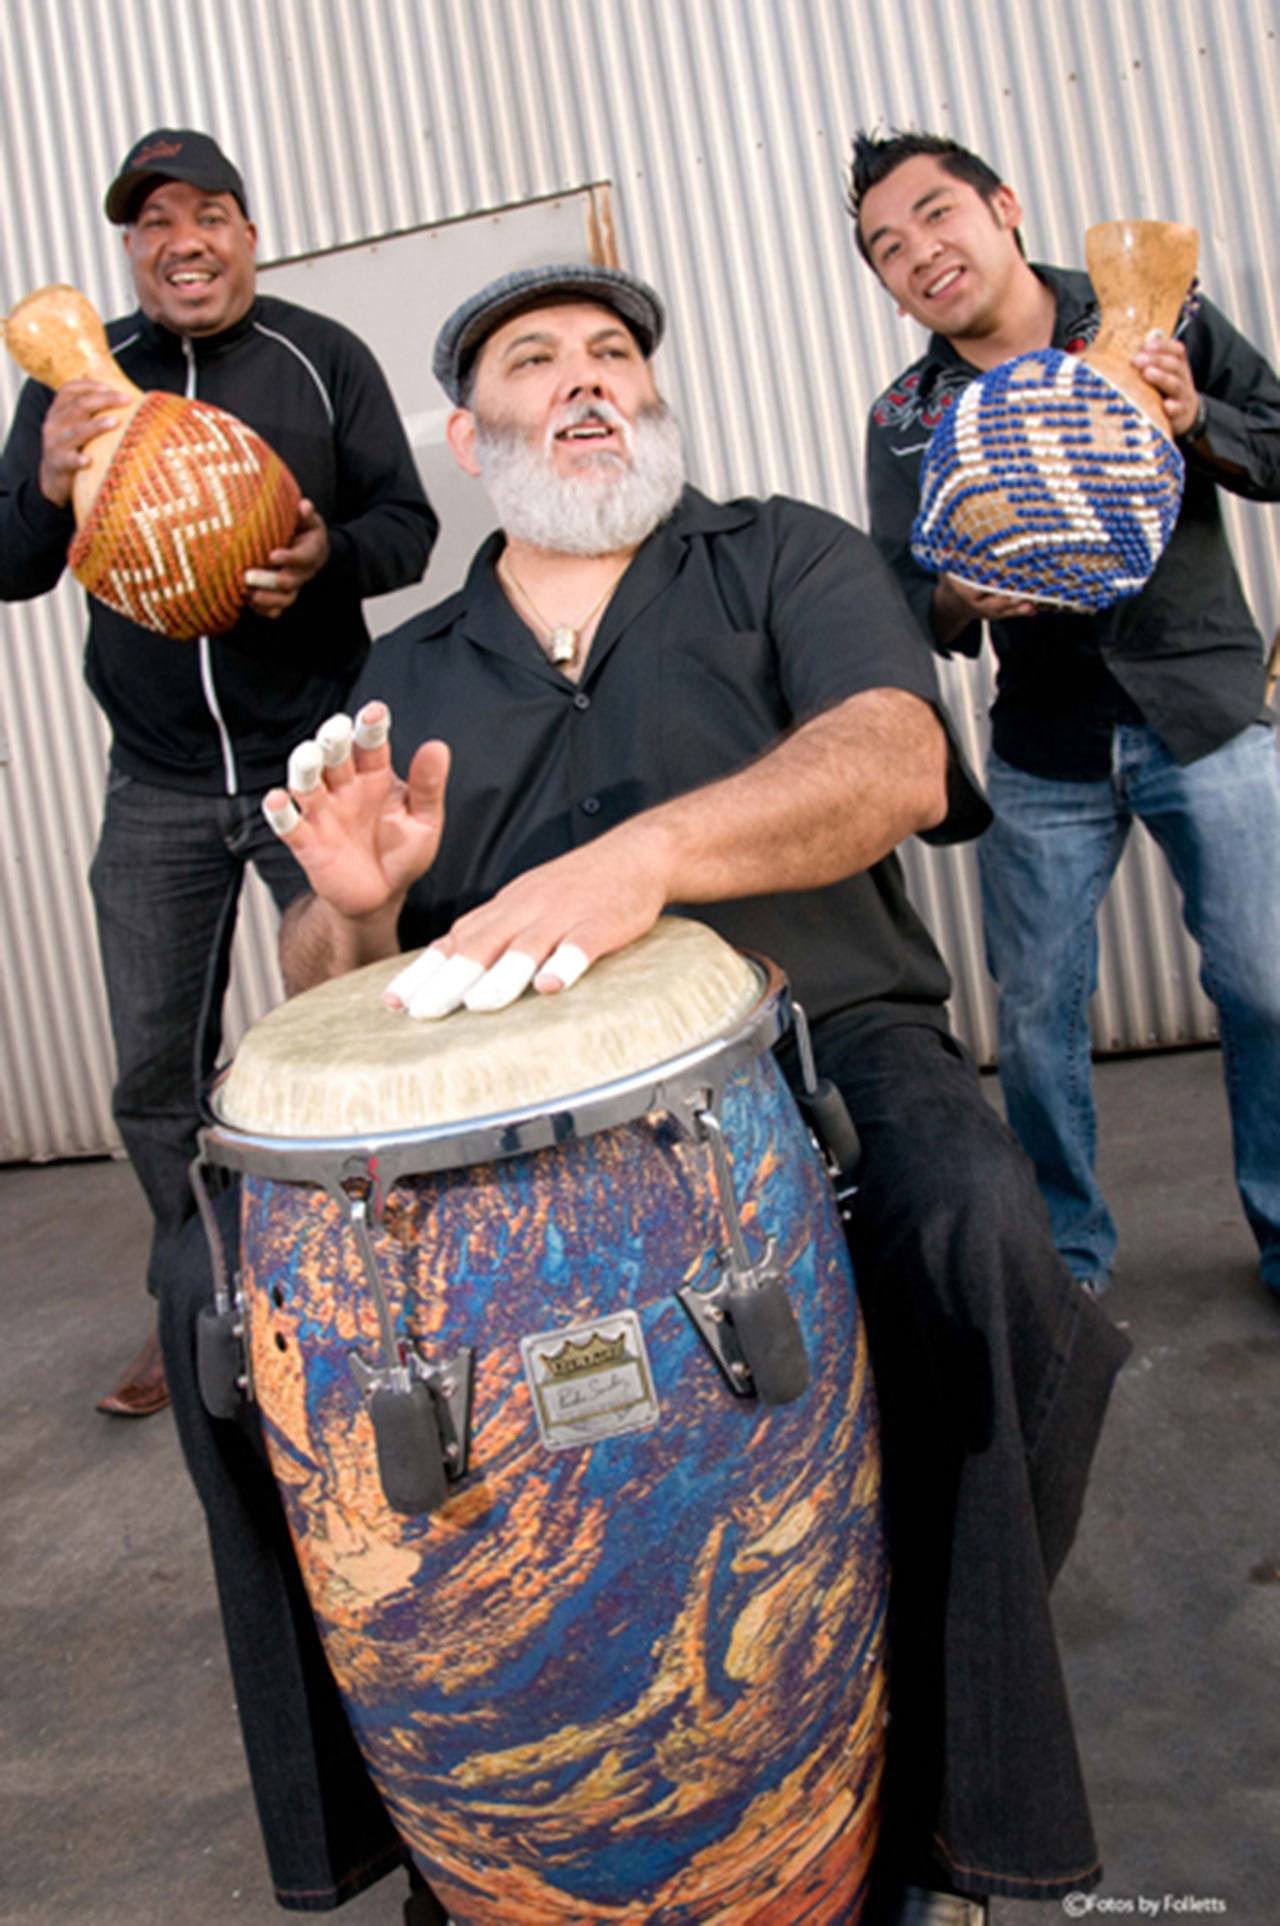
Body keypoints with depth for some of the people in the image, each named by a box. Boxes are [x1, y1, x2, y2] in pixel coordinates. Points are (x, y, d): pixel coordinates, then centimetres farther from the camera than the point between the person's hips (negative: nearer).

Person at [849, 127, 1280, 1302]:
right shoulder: (905, 423, 5)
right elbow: (901, 593, 0)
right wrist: (960, 601, -23)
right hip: (1044, 751, 1)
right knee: (1036, 1015, 3)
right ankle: (1066, 1251, 24)